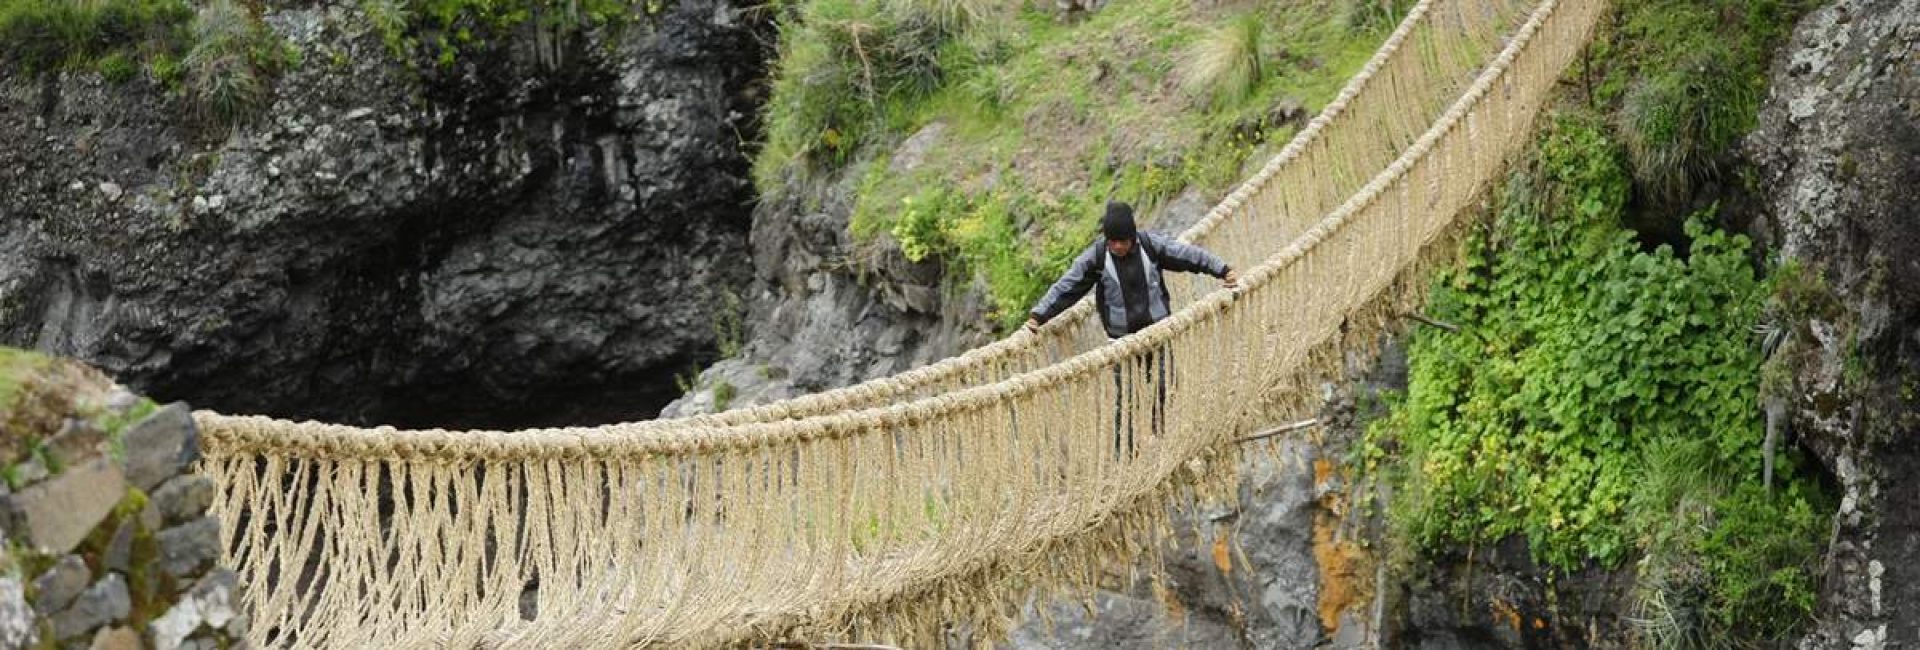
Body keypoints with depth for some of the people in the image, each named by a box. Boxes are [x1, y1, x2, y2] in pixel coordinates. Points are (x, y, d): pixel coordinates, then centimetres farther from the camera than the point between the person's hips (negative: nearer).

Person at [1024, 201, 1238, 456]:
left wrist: (1223, 270, -10)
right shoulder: (1096, 256, -10)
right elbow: (1066, 287, -8)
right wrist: (1039, 315, -15)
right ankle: (1124, 453, 7)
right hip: (1122, 338, -1)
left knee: (1163, 389, 7)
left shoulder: (1151, 244, -8)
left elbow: (1189, 255, -4)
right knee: (1124, 398, -2)